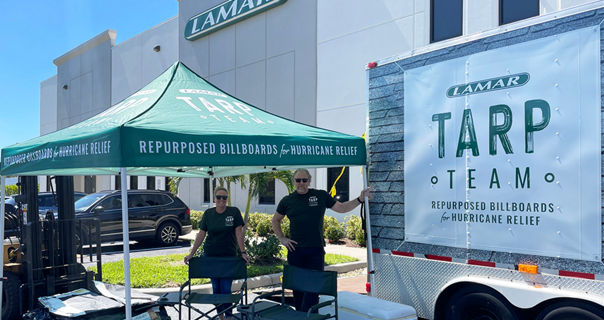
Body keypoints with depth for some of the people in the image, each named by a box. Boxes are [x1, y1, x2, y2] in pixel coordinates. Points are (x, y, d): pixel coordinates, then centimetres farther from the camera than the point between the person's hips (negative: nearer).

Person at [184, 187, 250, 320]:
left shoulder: (234, 212, -3)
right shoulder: (208, 214, 4)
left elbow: (239, 233, -4)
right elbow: (201, 234, 5)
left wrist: (243, 252, -10)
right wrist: (191, 253, 1)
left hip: (229, 256, -2)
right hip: (210, 255, 3)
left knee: (226, 289, -4)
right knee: (216, 287, 9)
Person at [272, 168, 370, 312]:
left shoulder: (321, 196, 5)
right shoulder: (287, 201, 8)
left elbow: (341, 208, 11)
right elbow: (275, 221, 20)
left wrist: (360, 199, 2)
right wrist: (282, 239, 9)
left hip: (315, 250, -1)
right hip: (295, 250, 2)